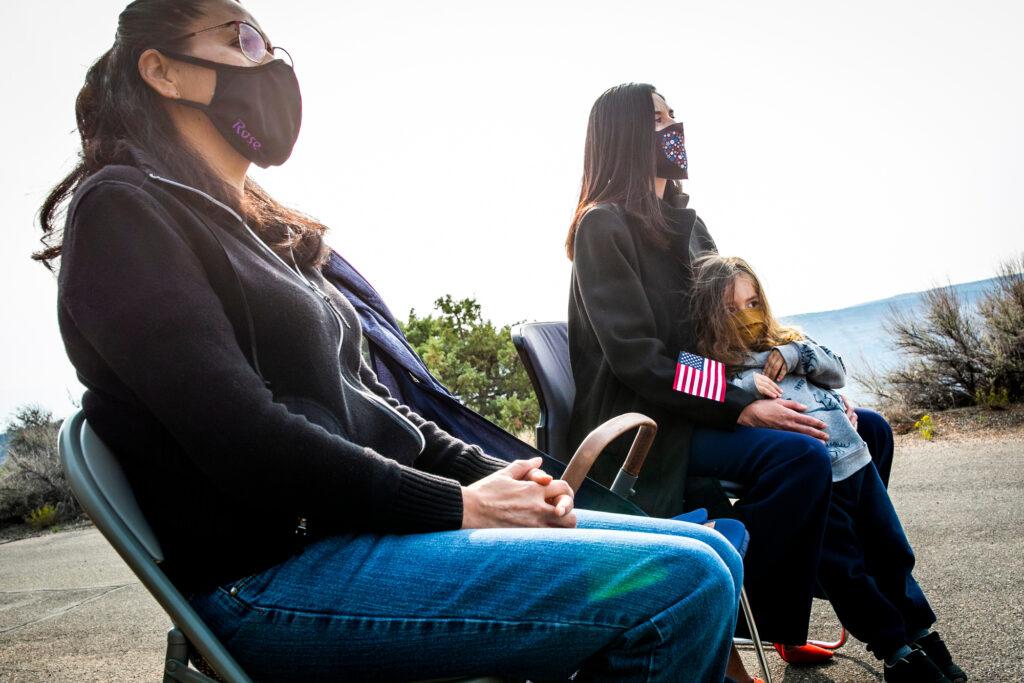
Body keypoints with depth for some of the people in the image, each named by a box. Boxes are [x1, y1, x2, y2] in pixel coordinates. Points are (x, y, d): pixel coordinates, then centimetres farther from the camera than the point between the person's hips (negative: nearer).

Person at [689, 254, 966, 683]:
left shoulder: (780, 342, 17)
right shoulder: (710, 365, -2)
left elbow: (836, 372, 14)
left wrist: (793, 353, -1)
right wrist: (747, 386, -25)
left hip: (853, 458, 6)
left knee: (890, 552, 15)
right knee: (845, 566, 0)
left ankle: (918, 632, 34)